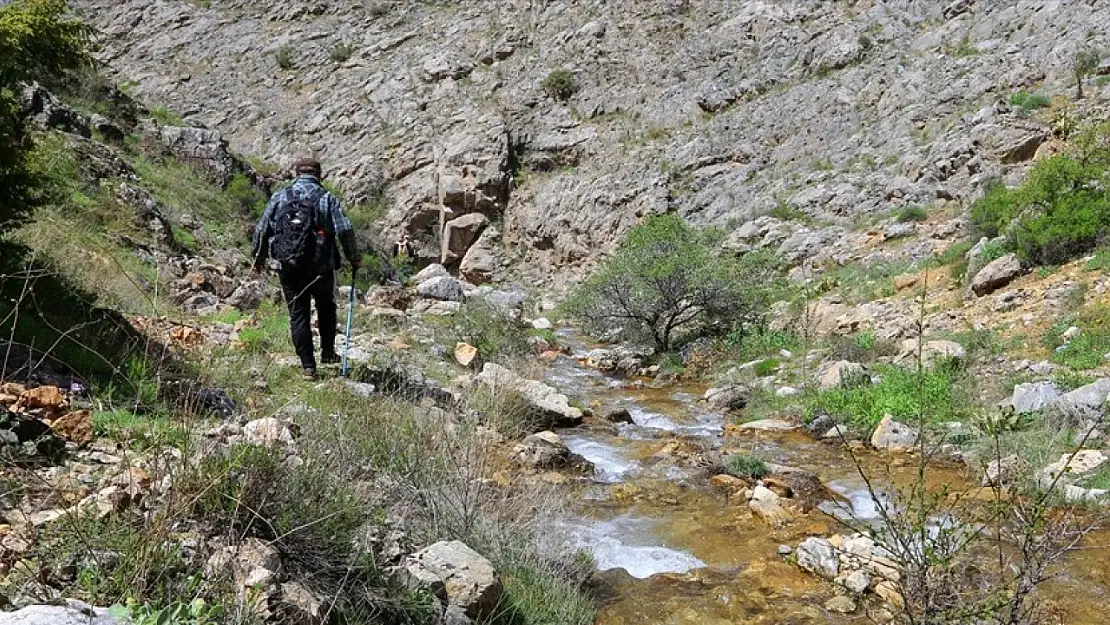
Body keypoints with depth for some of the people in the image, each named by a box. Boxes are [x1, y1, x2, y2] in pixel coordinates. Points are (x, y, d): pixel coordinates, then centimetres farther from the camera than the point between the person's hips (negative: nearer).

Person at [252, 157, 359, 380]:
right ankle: (327, 353, 23)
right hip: (321, 267, -1)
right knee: (326, 308, 23)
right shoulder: (327, 199, -1)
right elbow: (345, 230, -11)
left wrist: (259, 257, 21)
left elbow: (261, 230, 8)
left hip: (288, 268, 1)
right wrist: (353, 259, 1)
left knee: (298, 315, 8)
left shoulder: (279, 197, 6)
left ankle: (308, 366, 7)